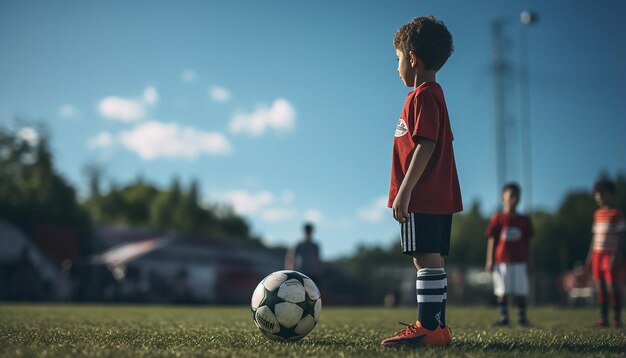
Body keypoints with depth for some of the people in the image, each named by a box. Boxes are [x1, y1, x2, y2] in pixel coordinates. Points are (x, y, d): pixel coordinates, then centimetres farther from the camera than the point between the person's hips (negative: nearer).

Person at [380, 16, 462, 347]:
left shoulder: (422, 96, -11)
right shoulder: (435, 94, 20)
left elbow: (426, 145, -21)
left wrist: (404, 191, -23)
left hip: (423, 197, -10)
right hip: (440, 197, 10)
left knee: (426, 257, -10)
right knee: (430, 258, 12)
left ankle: (430, 327, -10)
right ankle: (436, 326, 17)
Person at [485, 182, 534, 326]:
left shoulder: (524, 220, 8)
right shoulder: (497, 219, 1)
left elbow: (527, 243, 11)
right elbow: (491, 240, 2)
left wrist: (528, 262, 8)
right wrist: (490, 260, -3)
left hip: (520, 262, 2)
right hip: (501, 261, -2)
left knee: (521, 291, 2)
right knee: (502, 291, 1)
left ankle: (522, 317, 13)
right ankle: (503, 317, 8)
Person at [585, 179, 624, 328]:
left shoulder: (617, 214, -6)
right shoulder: (598, 214, 15)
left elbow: (621, 237, -10)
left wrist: (617, 256, -17)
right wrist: (590, 255, 15)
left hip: (611, 255, -6)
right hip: (598, 254, 6)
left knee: (612, 286, -6)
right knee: (600, 287, 6)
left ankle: (617, 318, 1)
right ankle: (603, 317, 11)